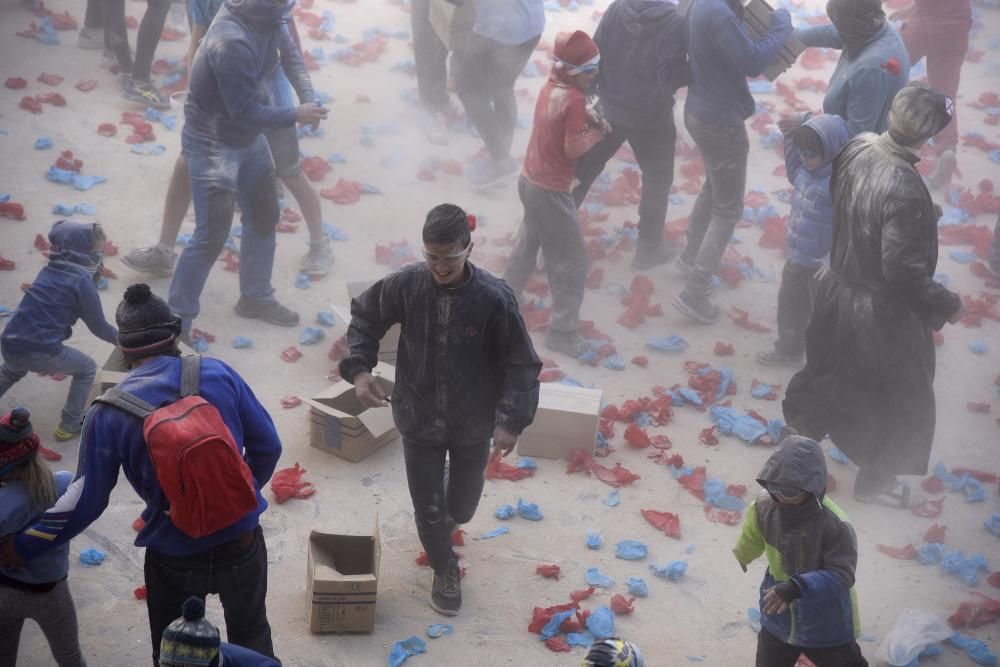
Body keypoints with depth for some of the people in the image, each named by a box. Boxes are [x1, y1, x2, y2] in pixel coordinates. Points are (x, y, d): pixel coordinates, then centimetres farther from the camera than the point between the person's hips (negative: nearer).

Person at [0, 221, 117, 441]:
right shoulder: (81, 281, -5)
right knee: (87, 369, 18)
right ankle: (69, 426, 19)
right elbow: (98, 326, 0)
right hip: (40, 351, -7)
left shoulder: (49, 270, 14)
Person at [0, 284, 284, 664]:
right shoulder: (218, 374, -11)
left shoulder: (109, 415, -15)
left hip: (176, 560, -1)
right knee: (252, 635, 28)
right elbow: (267, 445, -3)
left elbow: (86, 501, -8)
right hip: (242, 544, 1)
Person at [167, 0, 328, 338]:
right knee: (211, 237, -5)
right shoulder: (231, 42, -34)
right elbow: (244, 112, -28)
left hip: (248, 138, 9)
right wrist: (295, 115, -18)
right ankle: (175, 322, 9)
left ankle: (256, 297, 39)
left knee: (264, 217, 19)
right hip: (213, 145, -9)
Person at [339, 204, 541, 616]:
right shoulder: (406, 285, -17)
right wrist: (359, 369, -12)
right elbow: (364, 318, 1)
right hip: (419, 420, 1)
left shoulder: (494, 297, -23)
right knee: (427, 508, 11)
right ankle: (445, 570, 41)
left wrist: (512, 419, -23)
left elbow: (522, 363, -15)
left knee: (462, 507, 19)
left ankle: (448, 516, 58)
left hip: (473, 425, 0)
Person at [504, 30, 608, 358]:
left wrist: (587, 119, -2)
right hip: (551, 191, -9)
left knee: (528, 243, 31)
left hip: (529, 180, 9)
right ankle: (563, 331, 12)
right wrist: (595, 134, -6)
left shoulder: (551, 85, 1)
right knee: (571, 262, 4)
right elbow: (573, 150, -22)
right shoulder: (573, 100, -25)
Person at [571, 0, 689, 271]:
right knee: (658, 180, 15)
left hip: (610, 109, 4)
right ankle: (649, 248, 21)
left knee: (583, 170, 18)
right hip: (651, 118, -4)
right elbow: (672, 76, -21)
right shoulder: (674, 23, -20)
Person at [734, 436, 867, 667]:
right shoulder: (764, 507, -17)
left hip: (827, 624, -5)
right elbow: (751, 541, 6)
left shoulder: (835, 525, -32)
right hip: (778, 618, 5)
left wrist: (797, 587, -42)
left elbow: (842, 575, -32)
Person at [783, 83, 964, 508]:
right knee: (898, 399, 18)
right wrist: (947, 305, -14)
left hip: (839, 288, 7)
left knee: (828, 371, 30)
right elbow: (905, 272, -30)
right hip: (883, 312, -7)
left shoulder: (856, 149, -13)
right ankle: (874, 480, 37)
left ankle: (801, 431, 52)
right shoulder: (905, 191, -36)